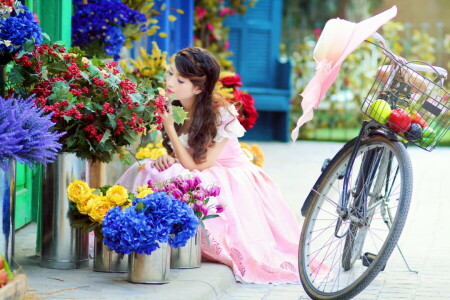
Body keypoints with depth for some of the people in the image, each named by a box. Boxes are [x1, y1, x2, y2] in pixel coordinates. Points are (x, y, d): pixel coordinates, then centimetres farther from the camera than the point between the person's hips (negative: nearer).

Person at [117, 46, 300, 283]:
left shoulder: (220, 114, -24)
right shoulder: (172, 107, -6)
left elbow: (196, 166, -24)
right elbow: (178, 154, 8)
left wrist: (170, 128, -25)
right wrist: (166, 158, -17)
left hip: (230, 177, -6)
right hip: (198, 177, 6)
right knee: (145, 172, -17)